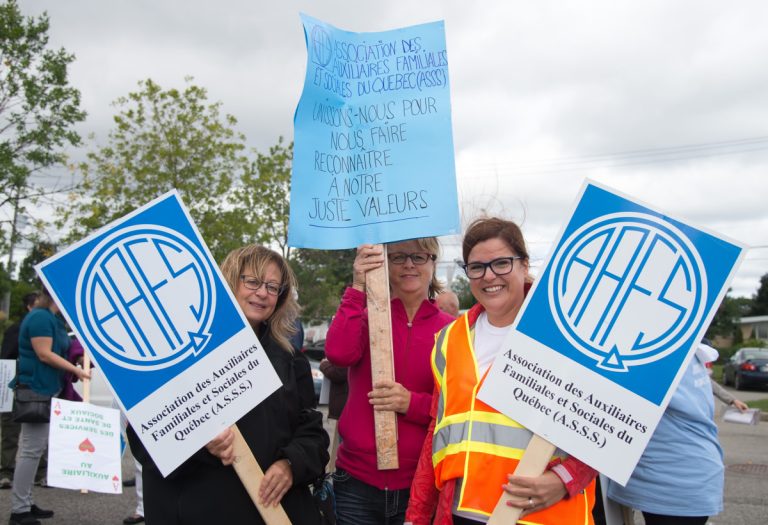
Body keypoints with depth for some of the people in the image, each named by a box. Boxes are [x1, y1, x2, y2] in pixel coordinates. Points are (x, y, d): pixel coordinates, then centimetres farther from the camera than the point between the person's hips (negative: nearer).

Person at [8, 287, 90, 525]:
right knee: (31, 449, -6)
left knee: (32, 448, 13)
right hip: (37, 389, -10)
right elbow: (44, 354, -19)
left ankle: (25, 504, 20)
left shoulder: (52, 318, 16)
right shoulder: (40, 317, -15)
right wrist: (75, 370, -16)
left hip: (45, 388, 10)